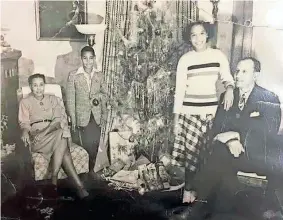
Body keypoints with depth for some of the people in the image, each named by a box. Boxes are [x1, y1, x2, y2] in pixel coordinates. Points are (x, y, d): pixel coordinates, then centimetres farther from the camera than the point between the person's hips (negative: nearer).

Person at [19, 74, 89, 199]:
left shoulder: (53, 99, 17)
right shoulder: (25, 102, 13)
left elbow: (59, 119, 3)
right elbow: (24, 122, 3)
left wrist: (45, 132, -15)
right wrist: (25, 131, -22)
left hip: (54, 132, 3)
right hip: (36, 137, -2)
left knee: (61, 136, -36)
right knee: (61, 141, -33)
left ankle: (54, 179, -33)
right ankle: (78, 184, -35)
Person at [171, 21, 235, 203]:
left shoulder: (218, 55, 4)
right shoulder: (185, 59, 1)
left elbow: (227, 77, 7)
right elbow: (180, 89, 0)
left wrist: (229, 88, -18)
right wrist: (176, 116, -2)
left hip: (212, 110, 2)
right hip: (190, 112, -1)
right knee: (191, 152, -1)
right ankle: (188, 189, 14)